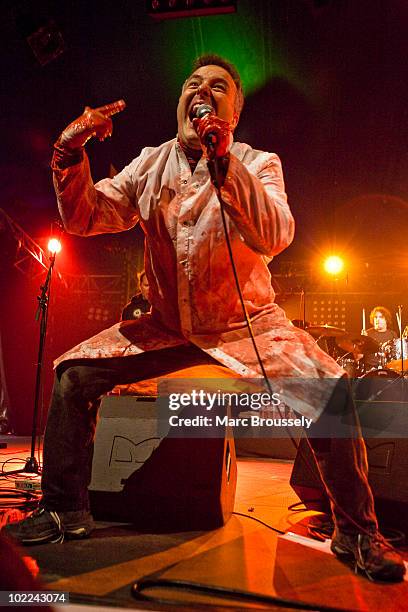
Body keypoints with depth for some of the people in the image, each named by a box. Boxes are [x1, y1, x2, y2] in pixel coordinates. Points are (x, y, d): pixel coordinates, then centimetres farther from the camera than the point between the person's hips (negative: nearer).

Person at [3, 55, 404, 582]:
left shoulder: (258, 164, -5)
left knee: (330, 392, -23)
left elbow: (274, 237, -25)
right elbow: (84, 218, -4)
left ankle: (356, 534, 0)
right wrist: (71, 152, -20)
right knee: (73, 371, -8)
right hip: (167, 327, 3)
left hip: (247, 324, -2)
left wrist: (223, 160, -33)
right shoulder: (151, 164, 4)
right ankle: (64, 511, 10)